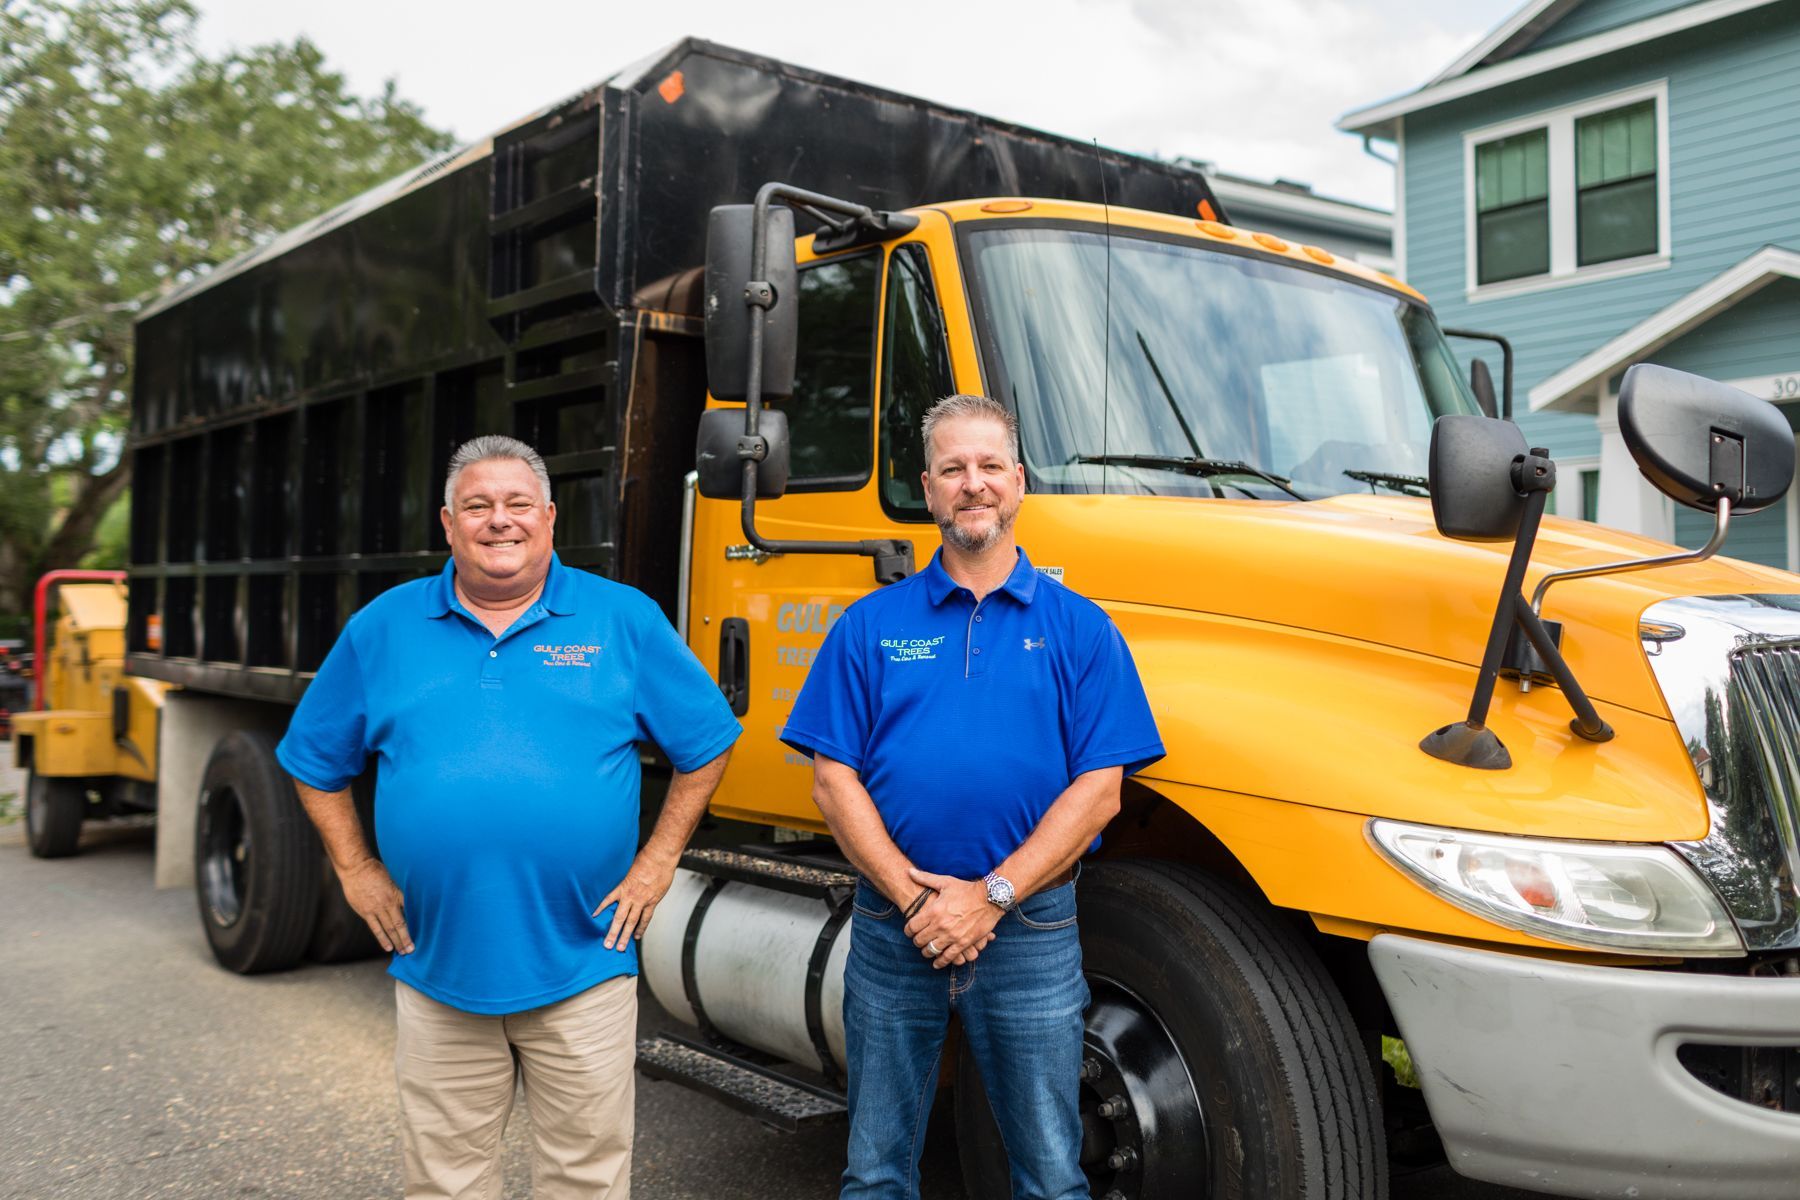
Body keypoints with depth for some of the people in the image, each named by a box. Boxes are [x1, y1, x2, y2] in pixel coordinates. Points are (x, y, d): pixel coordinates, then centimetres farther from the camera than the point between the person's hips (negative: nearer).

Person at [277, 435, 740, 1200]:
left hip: (583, 965, -1)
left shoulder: (623, 619, 1)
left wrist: (656, 863, 0)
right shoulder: (385, 627, 5)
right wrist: (356, 872, 7)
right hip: (437, 965, 2)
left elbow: (707, 744, 6)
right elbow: (314, 762, 15)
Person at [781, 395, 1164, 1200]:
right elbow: (834, 781, 0)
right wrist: (912, 897, -12)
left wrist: (991, 897, -13)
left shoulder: (1078, 628, 2)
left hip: (1030, 927, -1)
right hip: (892, 927, 1)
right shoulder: (871, 626, 4)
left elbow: (1098, 791, -4)